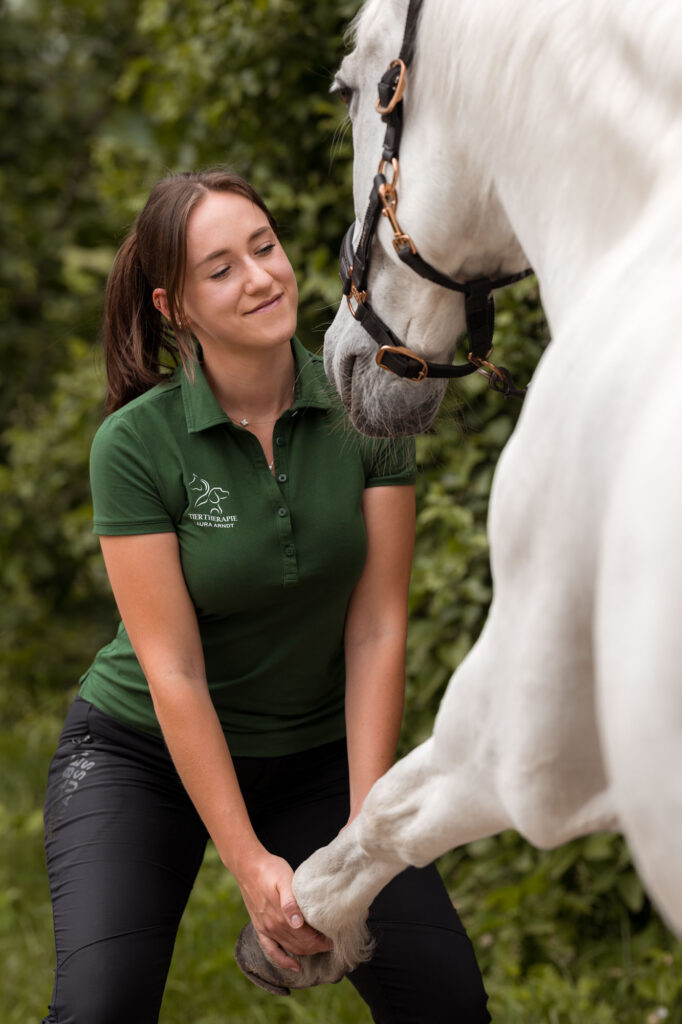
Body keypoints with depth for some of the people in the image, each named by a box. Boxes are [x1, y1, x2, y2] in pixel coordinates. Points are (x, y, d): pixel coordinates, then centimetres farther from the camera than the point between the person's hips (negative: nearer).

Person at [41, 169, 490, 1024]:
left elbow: (377, 631, -11)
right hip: (144, 752, -2)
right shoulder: (135, 443, -18)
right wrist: (249, 862, -21)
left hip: (315, 752, 3)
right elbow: (173, 671, -19)